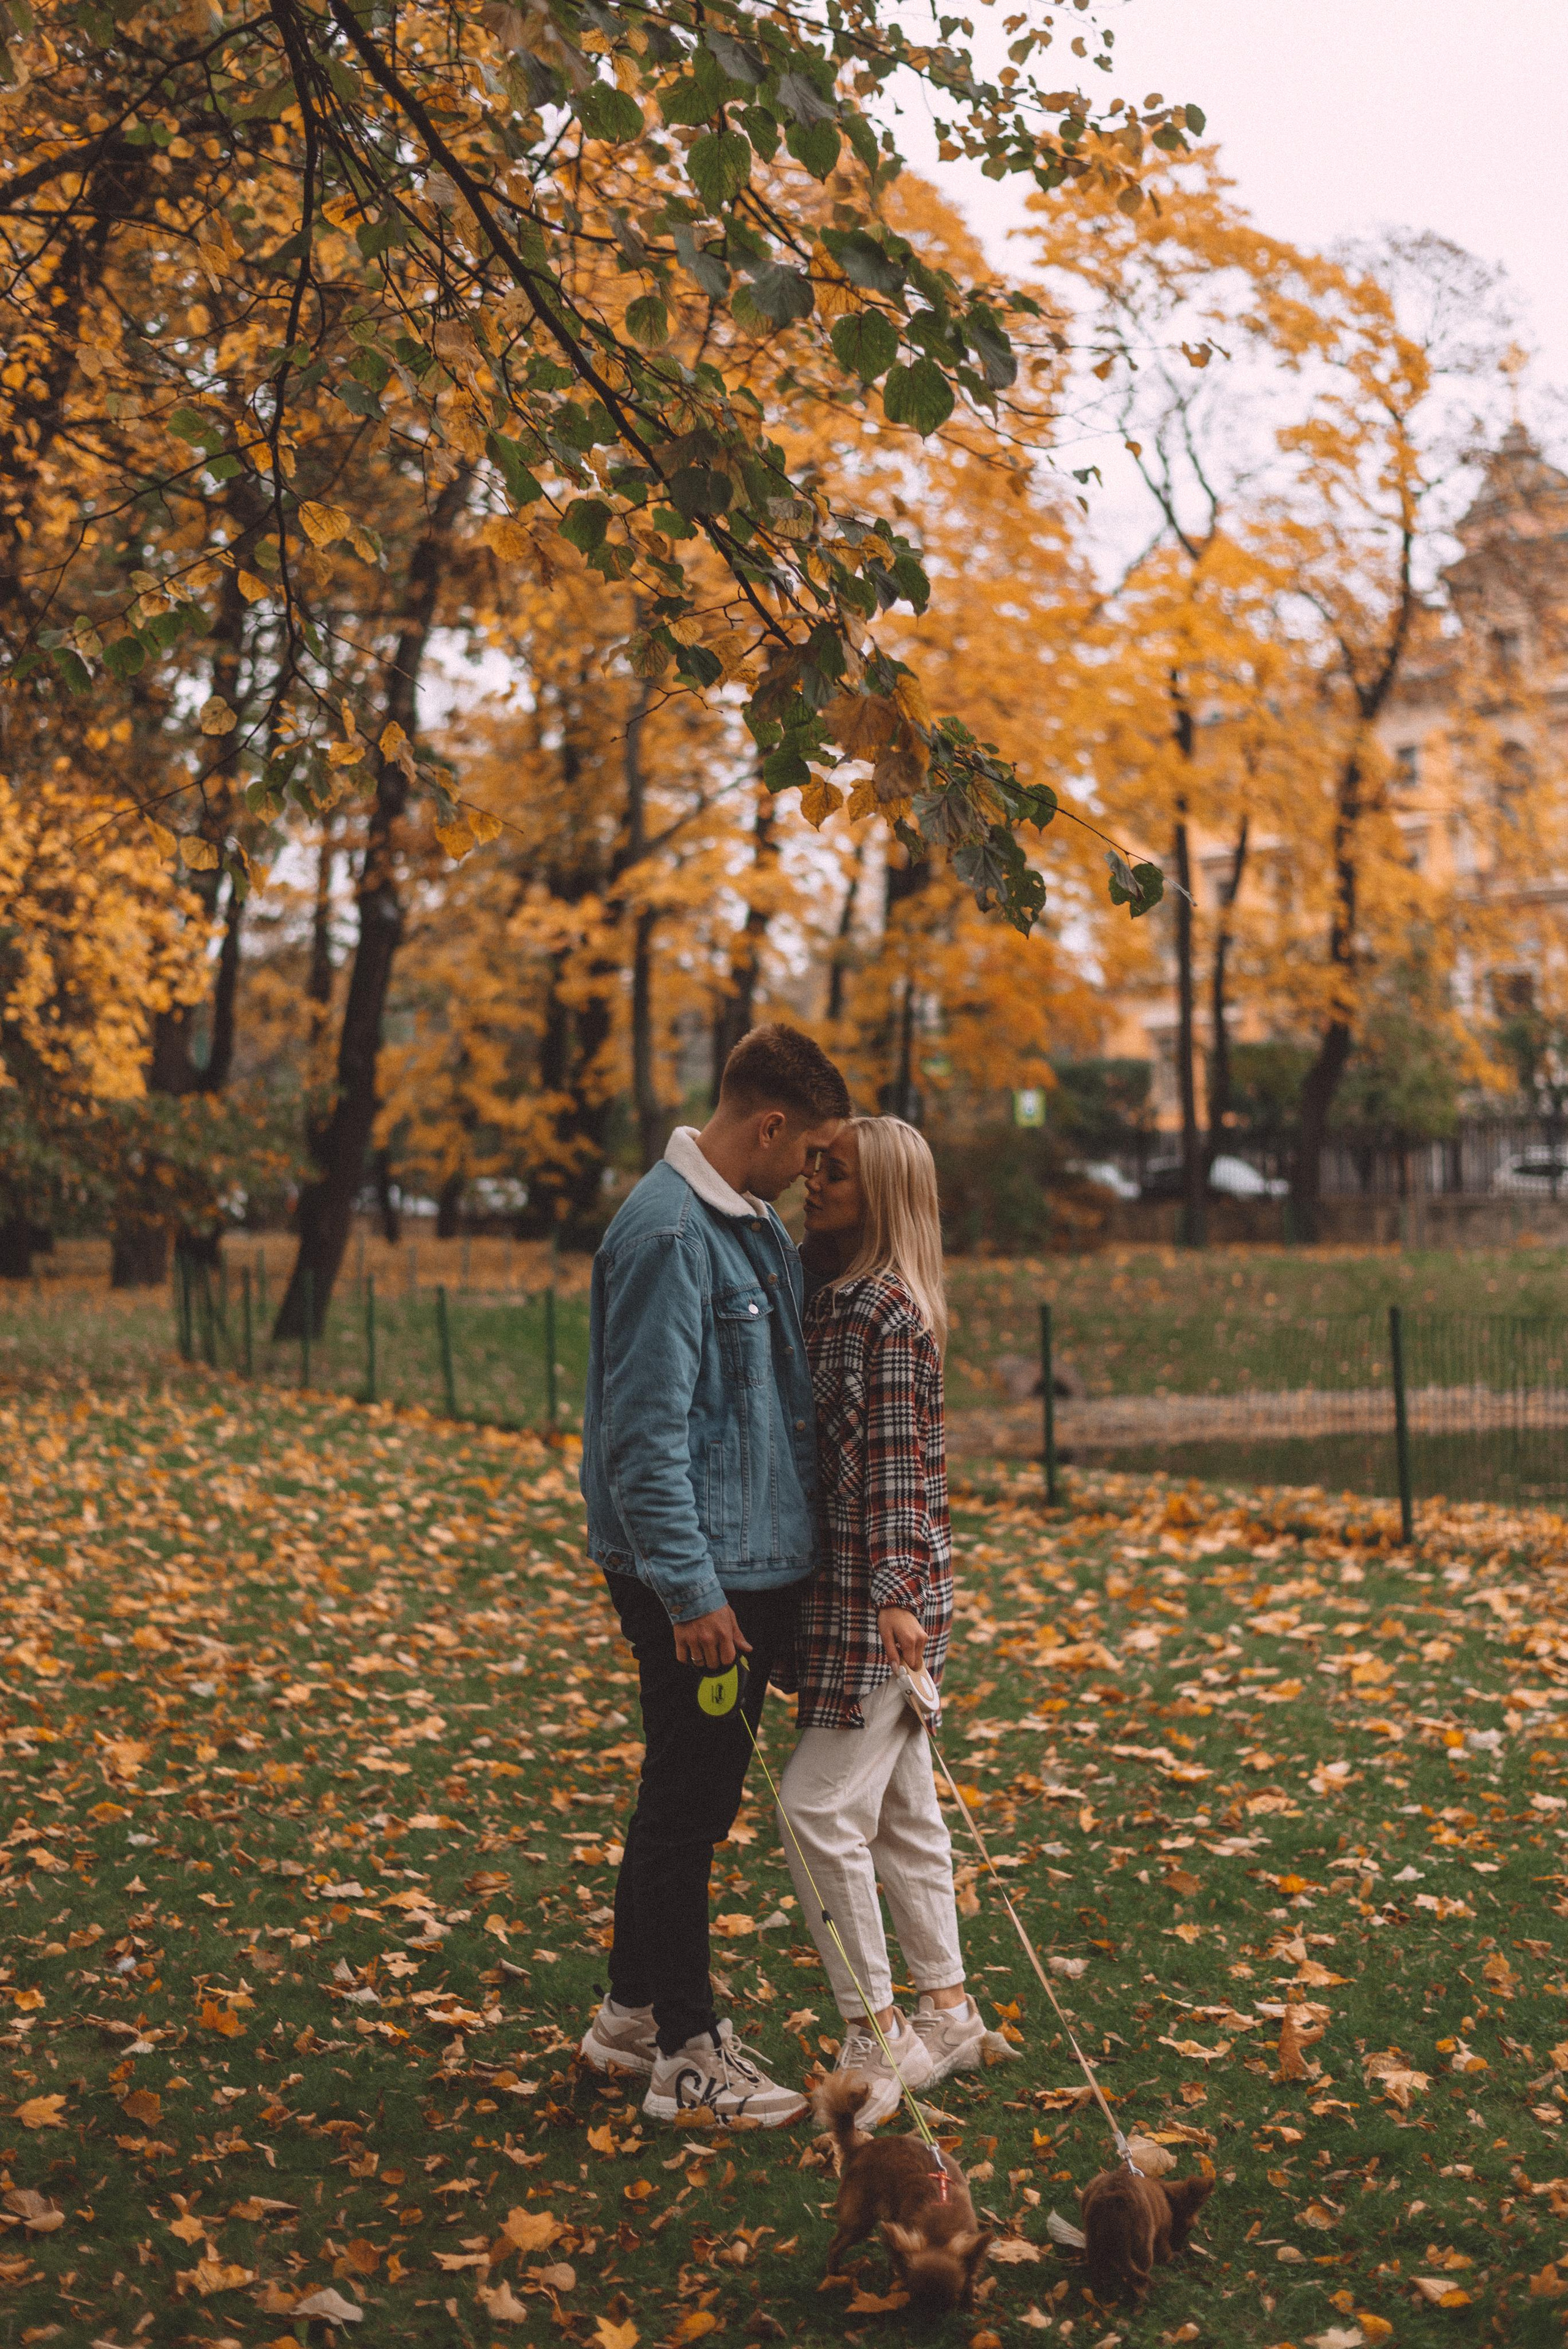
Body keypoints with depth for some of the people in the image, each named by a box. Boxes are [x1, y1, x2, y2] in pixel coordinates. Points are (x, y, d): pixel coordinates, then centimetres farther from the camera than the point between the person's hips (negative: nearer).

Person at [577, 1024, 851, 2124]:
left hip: (760, 1560, 10)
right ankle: (687, 2053, 12)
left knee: (692, 1794, 18)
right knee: (691, 1801, 1)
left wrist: (790, 1571, 20)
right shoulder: (668, 1234, -19)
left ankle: (636, 2011, 31)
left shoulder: (760, 1229, 12)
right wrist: (689, 1589, -23)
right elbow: (645, 1431, -22)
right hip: (699, 1577, -10)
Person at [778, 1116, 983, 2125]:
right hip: (843, 1586, 9)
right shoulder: (832, 1298, 13)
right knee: (901, 1805, 15)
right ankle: (946, 2013, 25)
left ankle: (876, 2035, 3)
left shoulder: (888, 1311, -14)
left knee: (820, 1806, -8)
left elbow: (898, 1465, -17)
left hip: (883, 1593, -9)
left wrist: (896, 1597, -20)